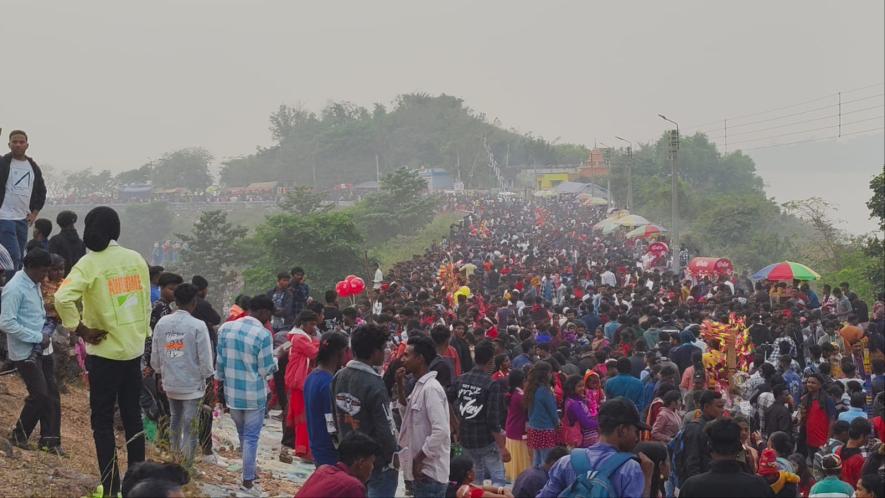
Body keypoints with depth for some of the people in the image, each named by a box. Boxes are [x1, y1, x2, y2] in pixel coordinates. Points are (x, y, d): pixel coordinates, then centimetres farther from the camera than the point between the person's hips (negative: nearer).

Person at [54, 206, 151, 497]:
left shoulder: (90, 263, -13)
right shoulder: (136, 259, 4)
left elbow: (63, 298, -27)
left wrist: (80, 329, -15)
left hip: (105, 351, -5)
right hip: (134, 348, 5)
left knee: (102, 421, 3)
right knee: (132, 416, 16)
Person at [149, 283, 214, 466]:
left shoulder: (161, 323, -3)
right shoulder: (198, 326, -17)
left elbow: (155, 358, 5)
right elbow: (205, 361, -13)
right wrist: (207, 374, 6)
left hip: (170, 384, 5)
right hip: (192, 385, -5)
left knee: (175, 421, 23)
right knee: (190, 428, 3)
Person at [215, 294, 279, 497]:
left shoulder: (226, 328, -3)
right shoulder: (263, 335, -19)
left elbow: (220, 360, 5)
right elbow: (265, 370, -14)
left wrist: (220, 381, 18)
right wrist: (276, 360, 5)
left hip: (232, 391, 5)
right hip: (254, 394, -5)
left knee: (242, 434, 22)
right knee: (251, 437, 6)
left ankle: (249, 472, 37)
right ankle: (248, 481, 11)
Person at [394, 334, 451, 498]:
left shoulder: (431, 388, -18)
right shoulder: (420, 385, 12)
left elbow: (441, 431, -24)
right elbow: (408, 415, 21)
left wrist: (418, 459, -18)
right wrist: (400, 388, 10)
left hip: (429, 472, -10)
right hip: (422, 469, 10)